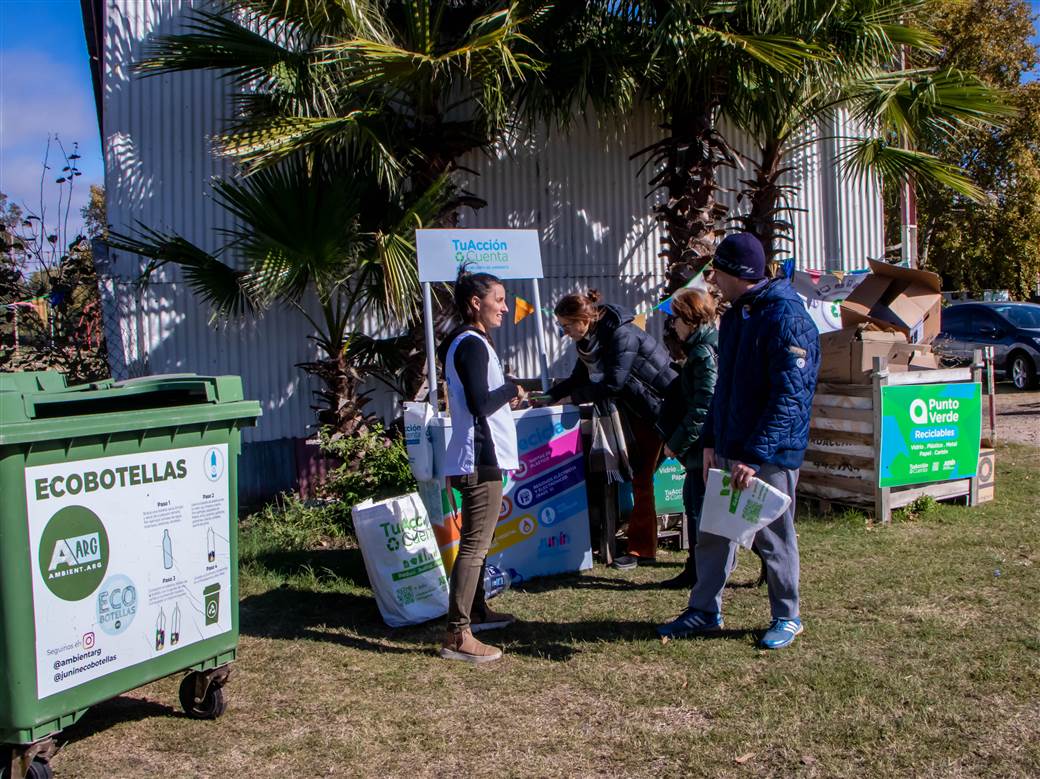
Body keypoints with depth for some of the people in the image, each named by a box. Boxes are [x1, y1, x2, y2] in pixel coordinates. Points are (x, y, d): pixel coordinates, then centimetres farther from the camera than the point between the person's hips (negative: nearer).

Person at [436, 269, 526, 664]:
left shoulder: (464, 342, 16)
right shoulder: (473, 344, -16)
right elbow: (481, 404, -25)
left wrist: (505, 396, 6)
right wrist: (512, 389, -9)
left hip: (477, 457, 11)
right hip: (480, 458, -11)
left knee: (477, 540, 22)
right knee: (475, 545, -10)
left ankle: (477, 611, 36)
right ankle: (457, 636, -9)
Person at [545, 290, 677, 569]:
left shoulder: (622, 335, -26)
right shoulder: (589, 340, 2)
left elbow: (612, 384, -30)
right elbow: (579, 378, 10)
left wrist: (572, 397, -19)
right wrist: (547, 396, -1)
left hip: (661, 407, -9)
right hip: (638, 412, 9)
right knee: (639, 477, 10)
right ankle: (642, 548, 17)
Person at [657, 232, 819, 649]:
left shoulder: (786, 317, -17)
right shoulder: (734, 316, 12)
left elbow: (789, 396, -22)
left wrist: (754, 454, -25)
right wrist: (711, 441, 12)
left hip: (771, 453, -8)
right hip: (729, 449, 8)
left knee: (774, 537, 6)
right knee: (714, 532, 13)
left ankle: (787, 617, 24)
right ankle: (704, 611, 27)